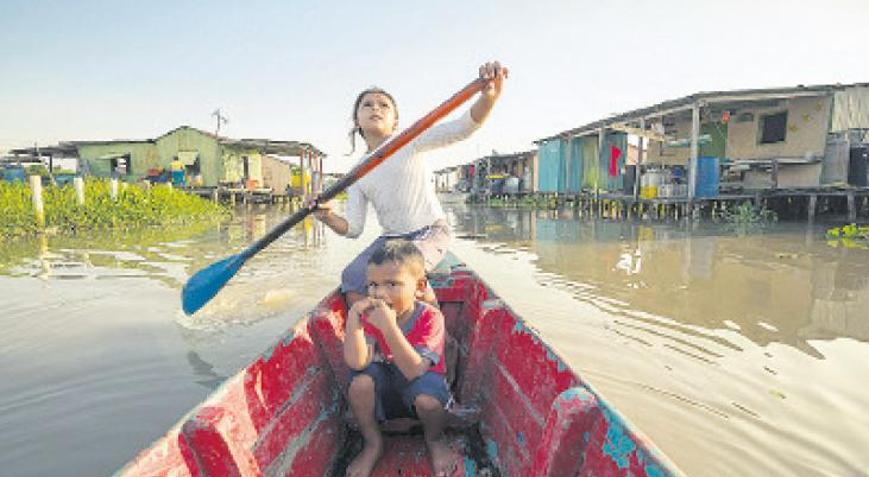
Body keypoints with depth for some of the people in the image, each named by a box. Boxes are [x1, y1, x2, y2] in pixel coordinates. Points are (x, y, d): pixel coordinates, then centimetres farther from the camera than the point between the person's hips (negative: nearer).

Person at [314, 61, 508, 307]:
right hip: (391, 238, 4)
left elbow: (463, 127, -20)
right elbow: (353, 229, 2)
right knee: (352, 278, -17)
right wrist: (328, 217, -21)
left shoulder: (411, 142, -5)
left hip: (431, 232, -4)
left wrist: (490, 95, -40)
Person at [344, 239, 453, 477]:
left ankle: (434, 441, 3)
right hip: (382, 394, 3)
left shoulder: (430, 318, -24)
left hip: (417, 387, -3)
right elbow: (357, 363, -27)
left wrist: (389, 327, -46)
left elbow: (415, 372, -36)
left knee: (428, 399, -35)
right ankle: (373, 443, 0)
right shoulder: (370, 315, -14)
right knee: (360, 380, -27)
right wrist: (353, 317, -37)